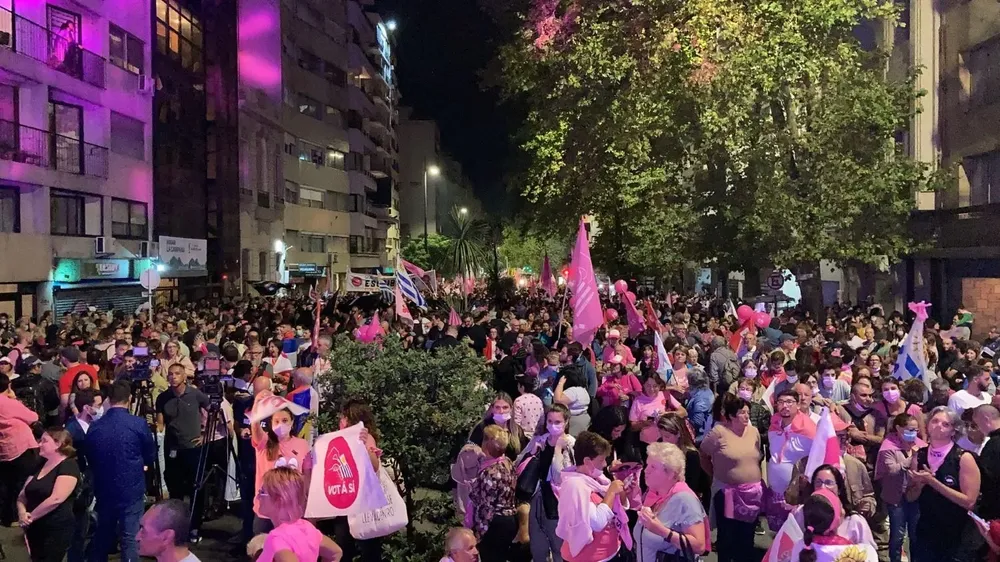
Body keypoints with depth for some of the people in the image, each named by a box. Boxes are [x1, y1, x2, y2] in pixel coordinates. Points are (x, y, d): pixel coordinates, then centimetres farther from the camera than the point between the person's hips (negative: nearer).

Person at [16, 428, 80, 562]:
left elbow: (56, 499, -21)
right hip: (34, 529, 8)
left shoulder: (68, 466, -12)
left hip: (56, 531, -8)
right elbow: (23, 494, 12)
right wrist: (22, 512, -7)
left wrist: (31, 516, -13)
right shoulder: (40, 465, 14)